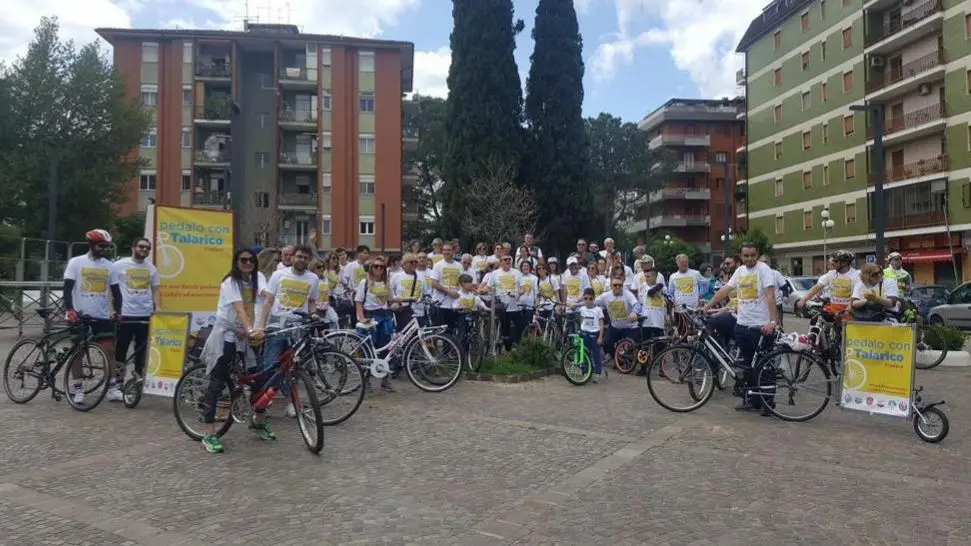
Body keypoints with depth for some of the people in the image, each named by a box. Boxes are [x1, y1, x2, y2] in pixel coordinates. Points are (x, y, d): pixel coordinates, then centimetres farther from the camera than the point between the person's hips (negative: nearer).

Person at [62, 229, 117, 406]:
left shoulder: (109, 266, 7)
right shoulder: (76, 262, -2)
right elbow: (67, 288, -5)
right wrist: (69, 310, -18)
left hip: (102, 316, 3)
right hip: (80, 314, -2)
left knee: (110, 350, -2)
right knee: (77, 351, 6)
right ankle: (77, 389, 14)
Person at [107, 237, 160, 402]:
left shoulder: (151, 268, 11)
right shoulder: (119, 265, 0)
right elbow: (113, 290, -1)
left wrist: (157, 307, 1)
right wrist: (115, 310, -8)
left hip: (145, 314, 4)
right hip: (125, 315, -3)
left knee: (142, 350, 10)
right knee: (120, 350, 2)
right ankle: (116, 385, 6)